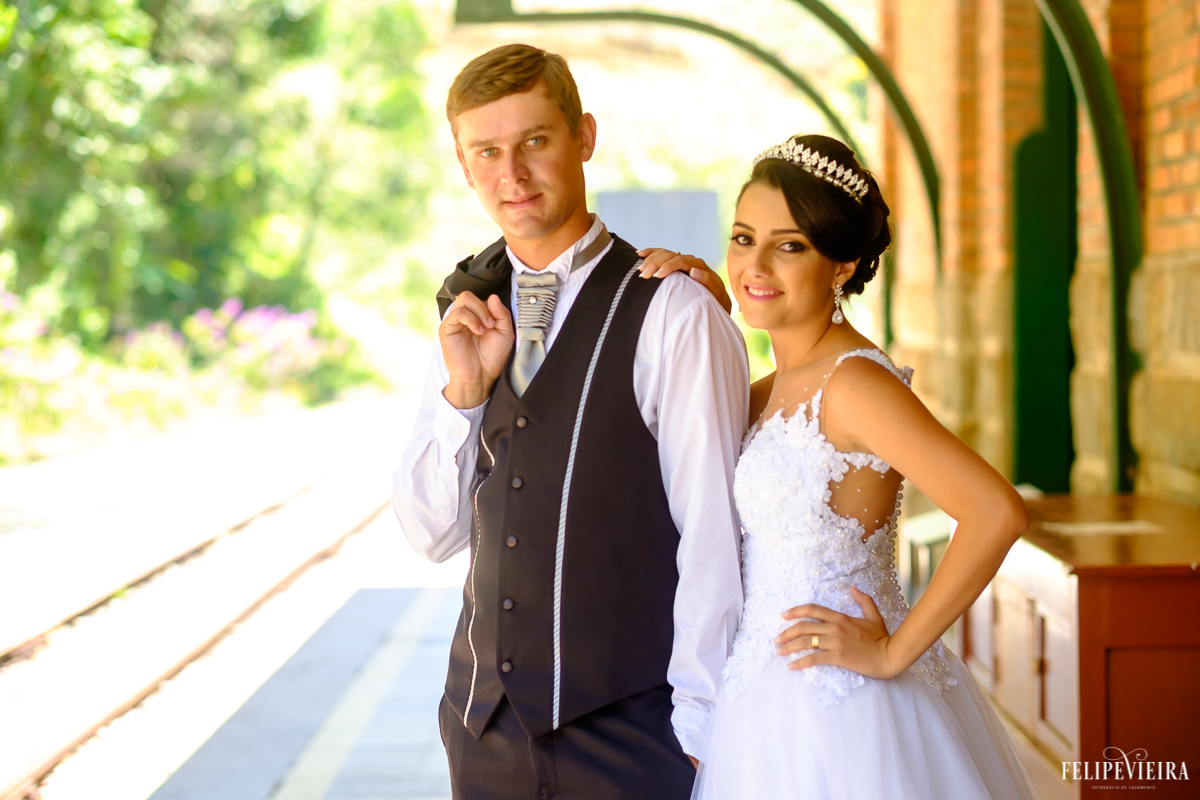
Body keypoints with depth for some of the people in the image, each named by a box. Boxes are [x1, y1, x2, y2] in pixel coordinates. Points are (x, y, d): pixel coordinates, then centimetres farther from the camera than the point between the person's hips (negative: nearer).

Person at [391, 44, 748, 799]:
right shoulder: (471, 318, 7)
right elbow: (434, 535, 7)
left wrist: (698, 732, -10)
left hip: (631, 733, -5)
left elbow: (712, 539, -11)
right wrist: (465, 391, -7)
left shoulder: (675, 316, -12)